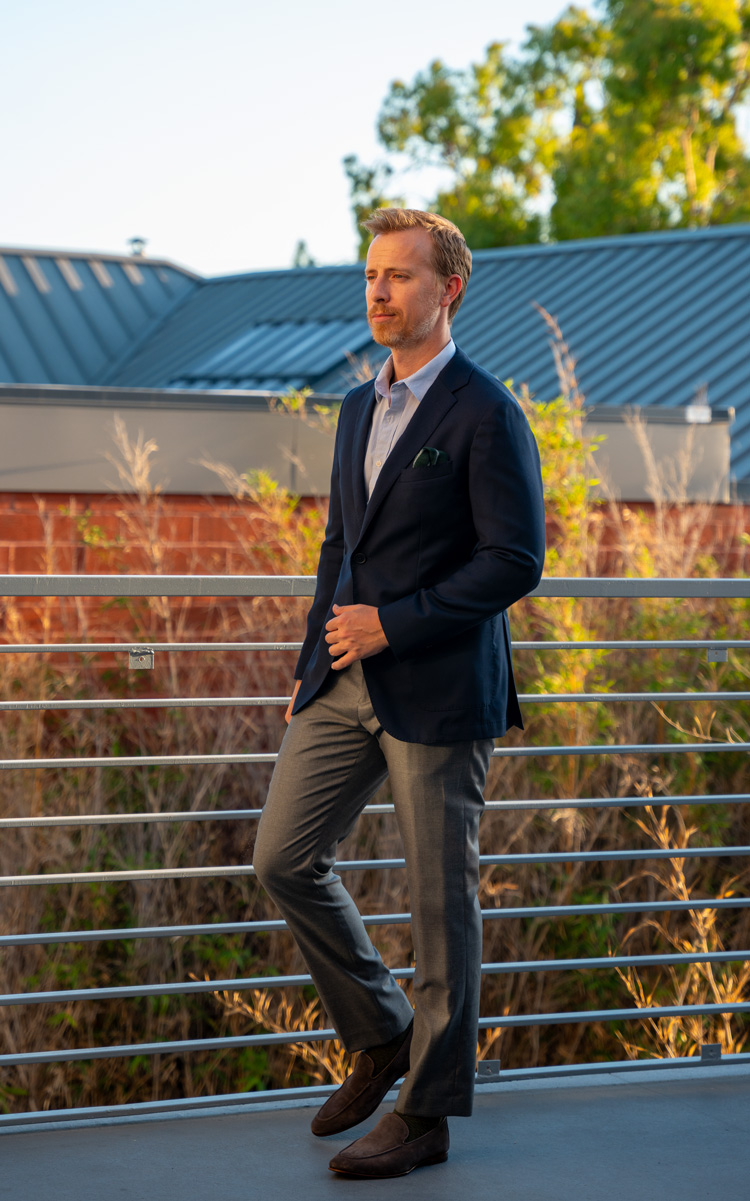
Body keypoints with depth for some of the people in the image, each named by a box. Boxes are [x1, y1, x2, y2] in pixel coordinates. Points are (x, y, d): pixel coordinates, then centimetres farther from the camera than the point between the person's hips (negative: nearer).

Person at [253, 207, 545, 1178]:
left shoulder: (485, 415, -10)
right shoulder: (359, 408, 15)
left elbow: (515, 561, -14)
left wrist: (393, 623, -17)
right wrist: (311, 665, 16)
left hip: (437, 691, -8)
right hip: (348, 684, 8)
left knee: (440, 899, 1)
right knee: (285, 858, 5)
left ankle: (427, 1113, 11)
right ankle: (382, 1038, 24)